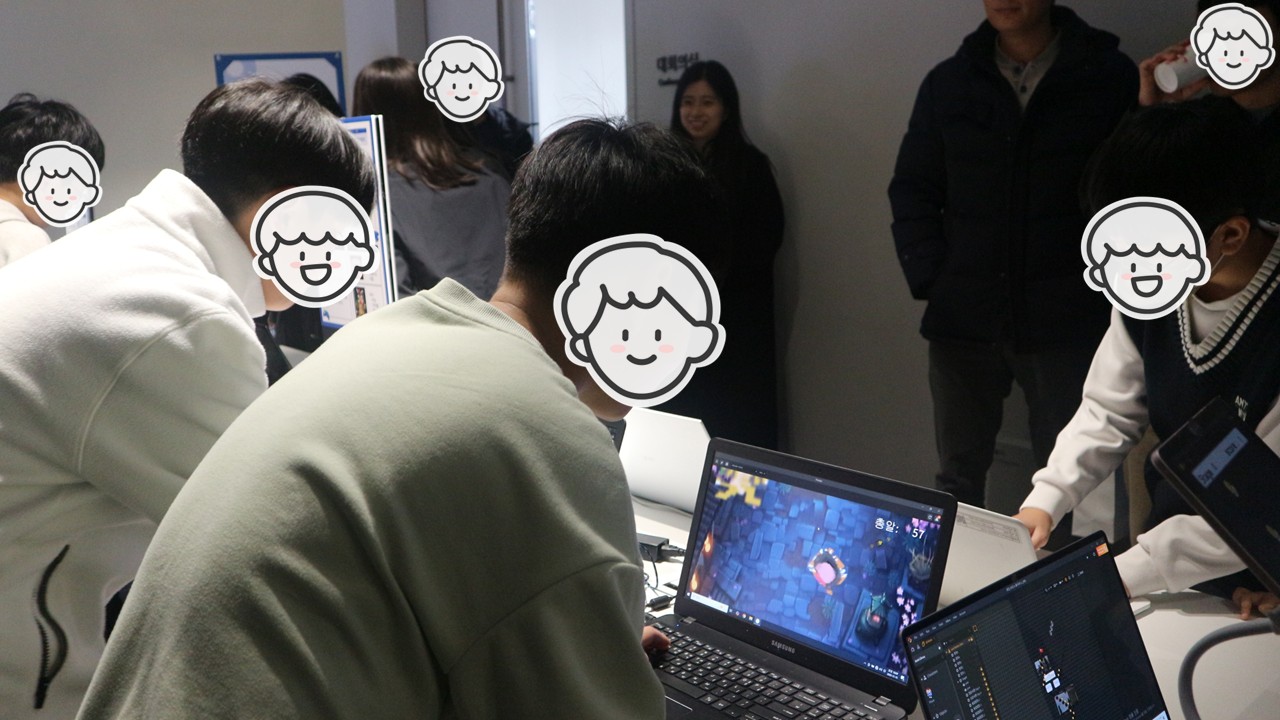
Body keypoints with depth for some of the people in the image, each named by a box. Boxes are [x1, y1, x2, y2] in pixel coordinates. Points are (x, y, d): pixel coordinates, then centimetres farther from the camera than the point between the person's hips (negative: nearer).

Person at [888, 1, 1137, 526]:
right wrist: (929, 279, 0)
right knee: (958, 475, 9)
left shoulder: (1109, 78, 0)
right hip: (963, 323, 3)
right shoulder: (947, 84, 9)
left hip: (1068, 324, -2)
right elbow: (912, 191, 11)